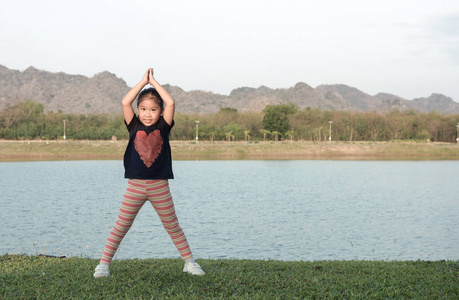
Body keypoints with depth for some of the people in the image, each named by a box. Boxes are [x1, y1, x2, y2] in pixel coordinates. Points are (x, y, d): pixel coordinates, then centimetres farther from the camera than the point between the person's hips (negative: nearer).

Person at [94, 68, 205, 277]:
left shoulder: (163, 128, 2)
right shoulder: (134, 127, 3)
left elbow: (170, 103, -9)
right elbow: (125, 103, -7)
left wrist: (153, 82, -1)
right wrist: (143, 81, -2)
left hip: (160, 186, 0)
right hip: (135, 185, 0)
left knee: (173, 227, 9)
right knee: (120, 226, 2)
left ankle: (189, 262, 20)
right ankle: (104, 263, 10)